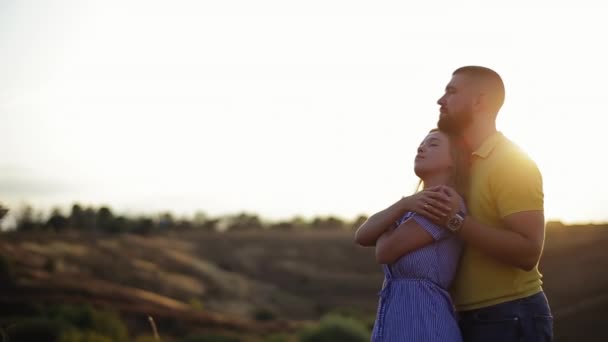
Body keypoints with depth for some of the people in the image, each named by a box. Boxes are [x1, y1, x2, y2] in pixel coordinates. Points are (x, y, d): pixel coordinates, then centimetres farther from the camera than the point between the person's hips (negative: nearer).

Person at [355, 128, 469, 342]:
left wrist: (386, 222, 10)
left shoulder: (446, 204, -10)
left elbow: (384, 252, -11)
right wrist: (403, 204, -12)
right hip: (393, 324, 9)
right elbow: (362, 237, 3)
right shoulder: (414, 207, 18)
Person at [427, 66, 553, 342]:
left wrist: (457, 222, -27)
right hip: (470, 318, 8)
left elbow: (527, 252, -22)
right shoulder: (462, 164, 14)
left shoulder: (511, 163, -13)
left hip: (510, 318, -8)